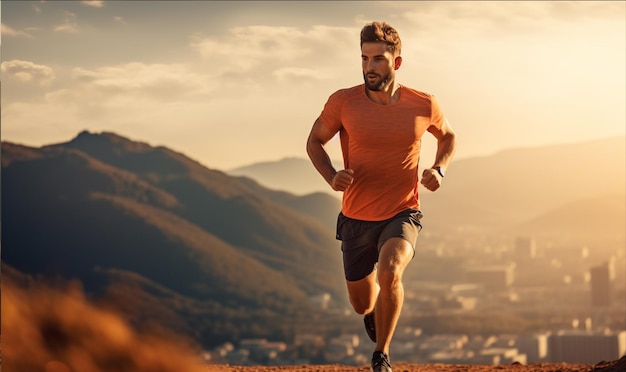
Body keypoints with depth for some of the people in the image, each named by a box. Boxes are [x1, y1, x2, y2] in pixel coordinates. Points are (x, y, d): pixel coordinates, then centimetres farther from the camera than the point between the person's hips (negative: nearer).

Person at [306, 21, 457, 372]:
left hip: (402, 215, -1)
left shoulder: (423, 104, -8)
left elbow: (448, 136, 14)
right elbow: (315, 141, 5)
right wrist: (331, 176, -14)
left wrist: (440, 169, -6)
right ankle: (375, 311, 56)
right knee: (363, 305, 14)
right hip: (357, 219, 2)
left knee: (390, 271, -32)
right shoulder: (343, 102, -11)